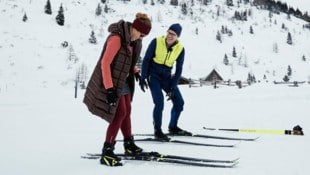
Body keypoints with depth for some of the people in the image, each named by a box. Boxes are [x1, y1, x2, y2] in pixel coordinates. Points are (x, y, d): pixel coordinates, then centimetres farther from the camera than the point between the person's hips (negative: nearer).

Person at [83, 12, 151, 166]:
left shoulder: (132, 40, 2)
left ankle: (129, 144, 32)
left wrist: (135, 72, 5)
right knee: (120, 114, -9)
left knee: (126, 112, 16)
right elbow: (105, 63, -25)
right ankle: (107, 153, -3)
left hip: (124, 80, 9)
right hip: (111, 81, -9)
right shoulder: (116, 38, -25)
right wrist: (109, 88, -28)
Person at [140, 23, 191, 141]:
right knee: (159, 102, -19)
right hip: (153, 75, -4)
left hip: (166, 77, 4)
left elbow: (178, 70, -4)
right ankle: (157, 131, -1)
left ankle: (173, 127, 25)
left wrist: (172, 88, -9)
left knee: (179, 102, 3)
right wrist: (143, 78, -11)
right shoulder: (156, 42, -17)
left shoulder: (180, 49, -9)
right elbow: (146, 60, -9)